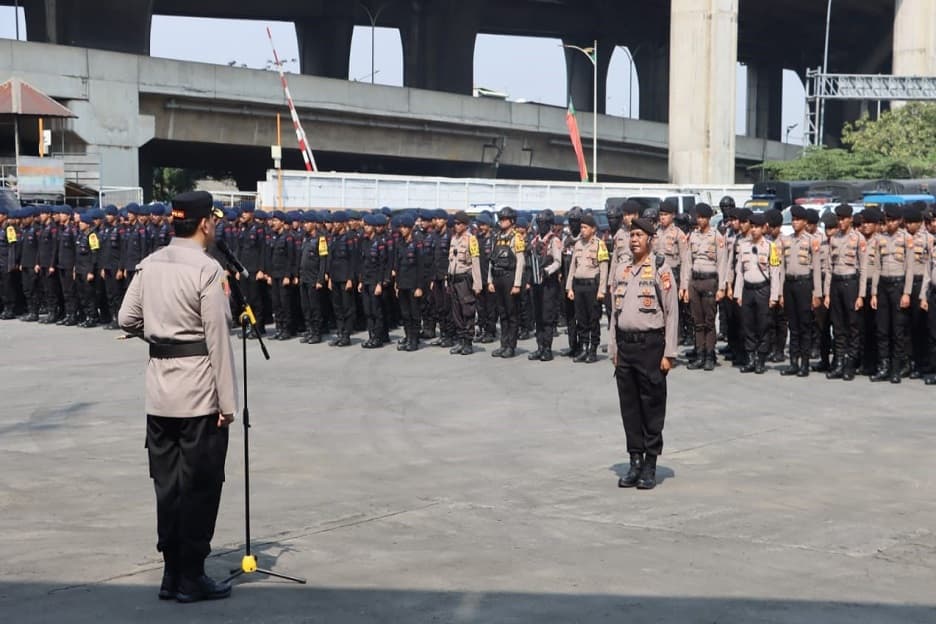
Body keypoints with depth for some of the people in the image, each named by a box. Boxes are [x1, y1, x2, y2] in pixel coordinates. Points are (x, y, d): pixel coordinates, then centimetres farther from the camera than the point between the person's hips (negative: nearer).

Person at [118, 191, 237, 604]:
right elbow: (217, 338, -15)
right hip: (199, 390, -6)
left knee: (167, 482, 12)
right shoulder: (207, 269, -14)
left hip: (160, 390, 7)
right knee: (200, 484, 3)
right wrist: (227, 402, -12)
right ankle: (191, 577, 9)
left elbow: (127, 319, 9)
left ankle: (172, 572, 20)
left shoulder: (149, 265, 6)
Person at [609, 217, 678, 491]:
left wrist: (668, 353, -9)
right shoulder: (620, 271, 12)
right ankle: (635, 462, 18)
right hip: (625, 344, 5)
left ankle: (650, 467, 10)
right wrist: (614, 350, 12)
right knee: (629, 407, 8)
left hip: (651, 344, -5)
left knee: (652, 407, 1)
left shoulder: (661, 270, -4)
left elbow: (672, 313, -6)